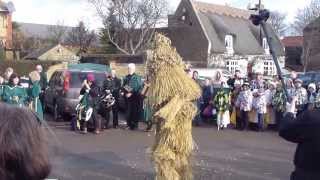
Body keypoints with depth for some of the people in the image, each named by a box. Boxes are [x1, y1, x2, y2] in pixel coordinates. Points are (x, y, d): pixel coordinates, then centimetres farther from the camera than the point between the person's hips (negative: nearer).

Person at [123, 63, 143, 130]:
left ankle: (134, 125, 4)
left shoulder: (137, 78, -4)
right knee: (128, 111, 4)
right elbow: (123, 87, 17)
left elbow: (139, 88, -10)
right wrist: (126, 93, -3)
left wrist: (132, 93, -16)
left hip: (135, 97, -4)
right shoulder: (126, 78, 12)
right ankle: (129, 124, 14)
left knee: (135, 111, -4)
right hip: (127, 97, 4)